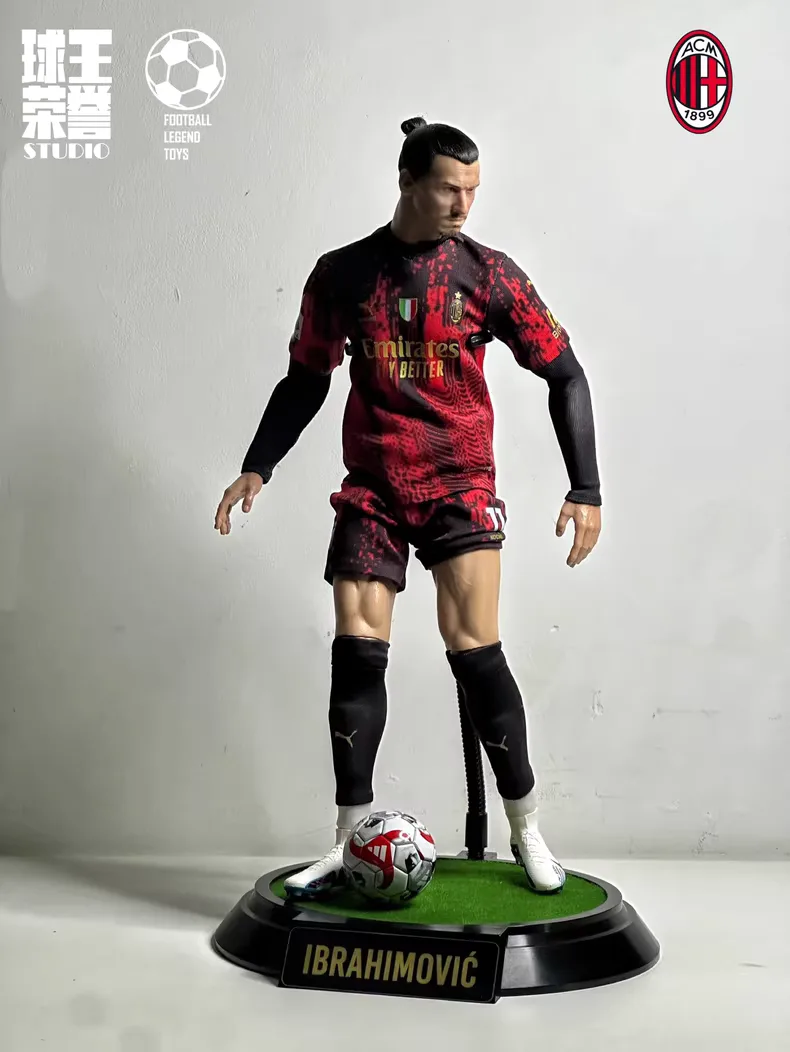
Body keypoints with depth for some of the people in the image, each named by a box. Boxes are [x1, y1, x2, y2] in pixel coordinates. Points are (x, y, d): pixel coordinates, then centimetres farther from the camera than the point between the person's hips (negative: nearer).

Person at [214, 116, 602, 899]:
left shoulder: (487, 274, -1)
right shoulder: (342, 274, 3)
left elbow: (565, 374, 2)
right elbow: (306, 378, 14)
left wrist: (585, 490, -5)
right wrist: (257, 467, 5)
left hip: (460, 483, -2)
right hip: (372, 488, 2)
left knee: (473, 648, -12)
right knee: (355, 651, -6)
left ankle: (527, 831, 7)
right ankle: (352, 843, 7)